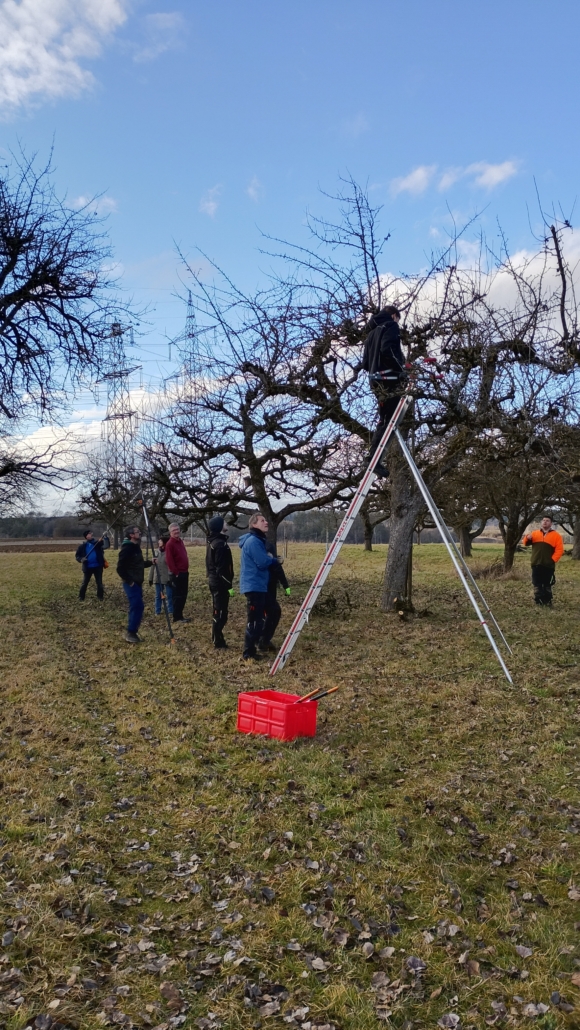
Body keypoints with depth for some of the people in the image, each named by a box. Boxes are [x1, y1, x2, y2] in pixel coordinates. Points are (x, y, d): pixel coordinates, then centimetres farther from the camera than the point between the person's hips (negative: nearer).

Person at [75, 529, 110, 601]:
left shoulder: (98, 543, 0)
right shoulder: (82, 546, 0)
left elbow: (106, 546, -16)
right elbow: (77, 556, 6)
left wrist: (105, 538, -32)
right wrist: (81, 559, -16)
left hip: (98, 566, 1)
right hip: (87, 567, 0)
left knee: (99, 582, 8)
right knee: (84, 583, 7)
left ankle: (100, 596, 20)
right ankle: (81, 597, 18)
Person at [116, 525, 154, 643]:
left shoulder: (136, 547, 13)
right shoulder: (127, 548, -18)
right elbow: (120, 568, -20)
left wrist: (150, 563, 8)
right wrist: (129, 581, -18)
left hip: (137, 583, 10)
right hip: (131, 584, -10)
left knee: (136, 607, 12)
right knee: (137, 607, -11)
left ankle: (132, 632, 19)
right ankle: (131, 633, -3)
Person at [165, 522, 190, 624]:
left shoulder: (180, 541, 14)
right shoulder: (170, 544, -14)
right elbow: (169, 560, -19)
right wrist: (175, 572, -18)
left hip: (184, 572, 9)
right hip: (177, 574, -9)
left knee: (183, 595, 13)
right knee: (178, 596, -5)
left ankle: (180, 615, 21)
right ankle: (177, 617, 1)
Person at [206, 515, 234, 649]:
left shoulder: (211, 542, 12)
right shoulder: (220, 544, -18)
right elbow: (222, 568, -22)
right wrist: (229, 585, -19)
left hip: (213, 581, 10)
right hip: (220, 582, -10)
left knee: (217, 611, 16)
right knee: (220, 612, -4)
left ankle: (217, 639, 23)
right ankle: (218, 642, 0)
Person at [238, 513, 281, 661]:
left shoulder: (258, 540, 17)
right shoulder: (253, 541, -16)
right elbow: (263, 562, -19)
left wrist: (271, 559, 3)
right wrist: (274, 559, -1)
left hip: (258, 585, 11)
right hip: (254, 586, -10)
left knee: (259, 619, 14)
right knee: (254, 620, -8)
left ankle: (251, 649, 22)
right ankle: (248, 654, -3)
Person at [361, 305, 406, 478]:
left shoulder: (372, 332, 28)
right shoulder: (391, 326, 1)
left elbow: (365, 362, 23)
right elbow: (388, 350, -17)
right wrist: (400, 368, -12)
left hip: (376, 380, 9)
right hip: (389, 378, -9)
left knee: (384, 419, 12)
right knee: (389, 420, -12)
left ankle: (374, 457, 7)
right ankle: (374, 457, -20)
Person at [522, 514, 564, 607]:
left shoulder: (556, 535, 0)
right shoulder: (535, 533, 10)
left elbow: (559, 550, -5)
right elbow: (526, 544, 10)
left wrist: (553, 560, -12)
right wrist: (527, 538, -12)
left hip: (548, 565, -3)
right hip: (536, 564, 3)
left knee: (547, 585, 3)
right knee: (537, 584, 4)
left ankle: (548, 602, 11)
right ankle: (538, 602, 11)